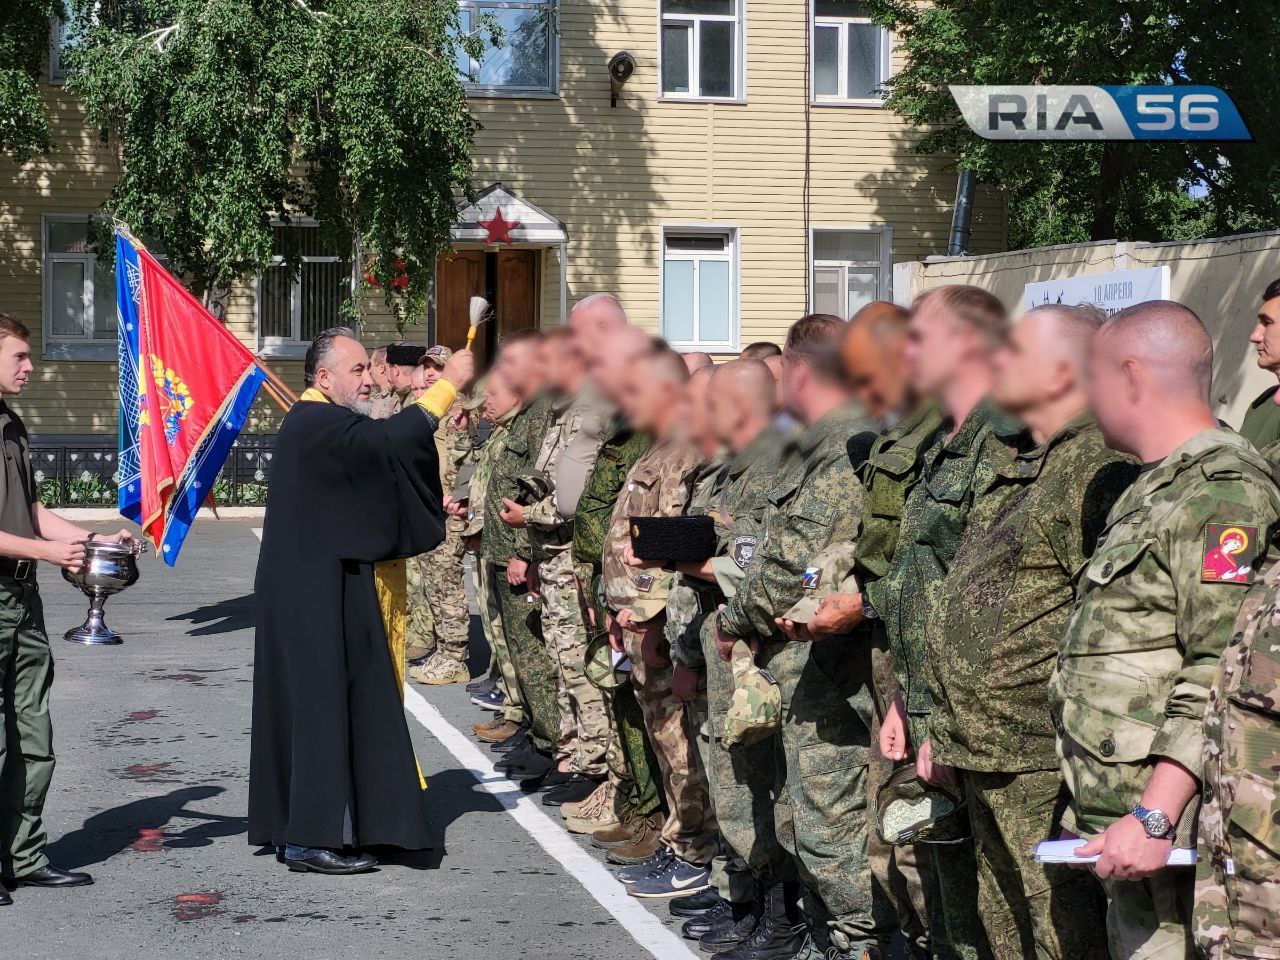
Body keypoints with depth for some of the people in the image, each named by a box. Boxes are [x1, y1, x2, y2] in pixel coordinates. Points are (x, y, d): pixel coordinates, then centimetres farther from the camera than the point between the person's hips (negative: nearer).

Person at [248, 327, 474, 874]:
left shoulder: (317, 424, 16)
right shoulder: (318, 425, -18)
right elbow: (387, 441, -32)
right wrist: (448, 383, -26)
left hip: (321, 590, 11)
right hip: (317, 596, -11)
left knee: (319, 704, 13)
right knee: (324, 705, -6)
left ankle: (298, 827, 20)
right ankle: (312, 838, -1)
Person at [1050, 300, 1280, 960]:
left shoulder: (1221, 494, -15)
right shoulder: (1154, 491, 19)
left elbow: (1223, 679, -23)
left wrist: (1154, 815, -25)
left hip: (1168, 833, -10)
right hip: (1125, 823, 10)